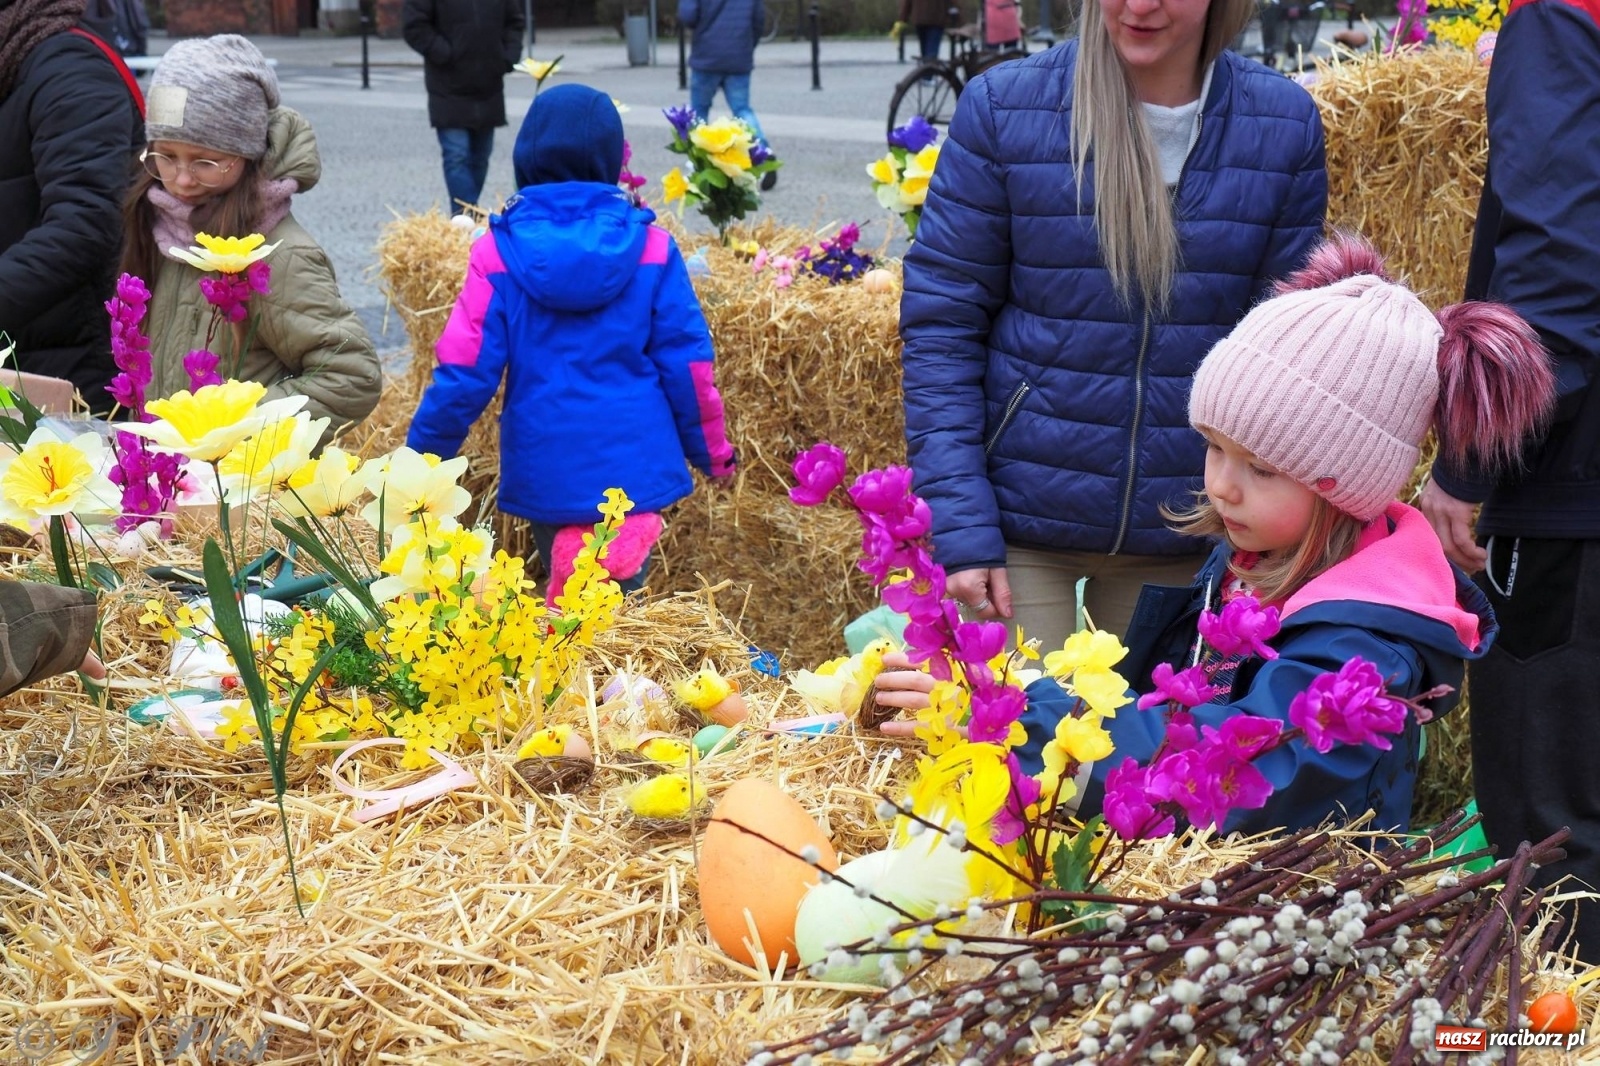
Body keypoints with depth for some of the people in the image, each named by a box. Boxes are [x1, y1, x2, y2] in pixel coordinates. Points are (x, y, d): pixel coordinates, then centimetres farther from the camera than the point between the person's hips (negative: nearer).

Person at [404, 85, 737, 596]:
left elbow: (464, 372, -6)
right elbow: (686, 363, -2)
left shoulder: (500, 251, -6)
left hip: (544, 472, 0)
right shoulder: (650, 247, -4)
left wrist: (421, 458, 6)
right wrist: (712, 452, 12)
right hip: (635, 467, 0)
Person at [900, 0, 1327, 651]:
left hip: (1186, 534, 2)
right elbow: (941, 323, -6)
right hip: (1019, 522, -2)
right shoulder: (1004, 107, -8)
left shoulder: (1284, 125, -2)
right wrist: (960, 533, -12)